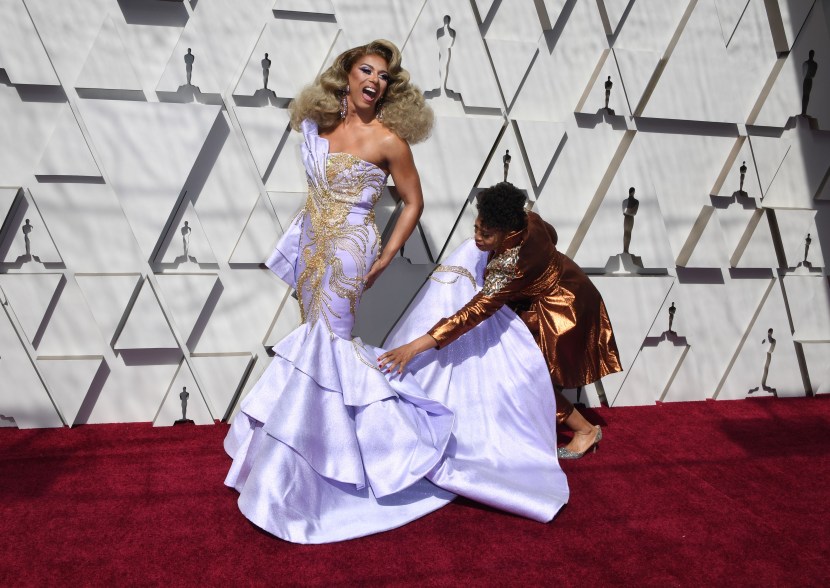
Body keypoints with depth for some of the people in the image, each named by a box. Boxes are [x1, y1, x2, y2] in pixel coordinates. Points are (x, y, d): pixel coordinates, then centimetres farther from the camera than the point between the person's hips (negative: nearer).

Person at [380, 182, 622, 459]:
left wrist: (416, 346, -48)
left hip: (563, 312, -9)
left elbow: (477, 311, -44)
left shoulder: (512, 262, -40)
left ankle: (586, 430, 22)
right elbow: (551, 235, 7)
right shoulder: (527, 219, -17)